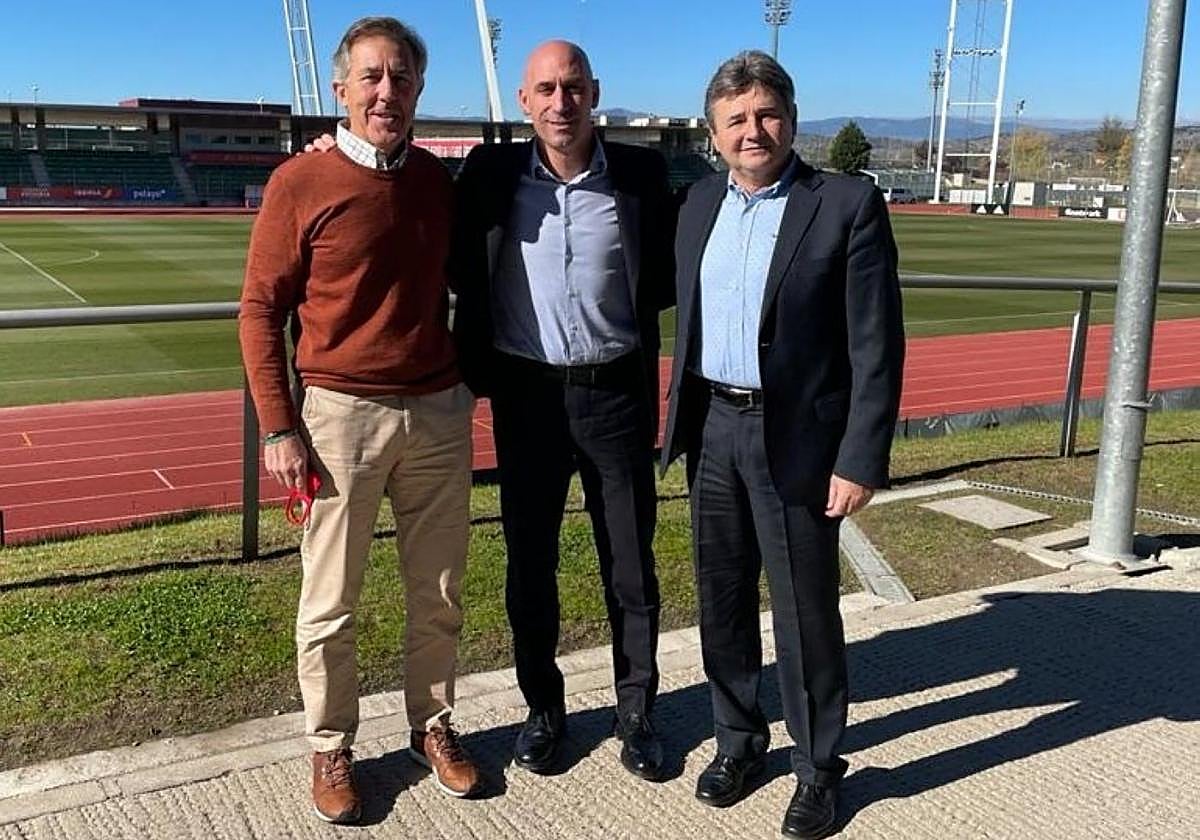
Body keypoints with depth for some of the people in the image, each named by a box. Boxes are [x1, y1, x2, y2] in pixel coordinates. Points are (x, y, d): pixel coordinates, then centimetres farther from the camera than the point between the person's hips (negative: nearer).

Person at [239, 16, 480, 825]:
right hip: (342, 414, -3)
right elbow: (260, 310, -4)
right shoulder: (301, 182, -6)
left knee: (439, 591, 13)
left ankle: (433, 723, 32)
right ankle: (332, 747, 26)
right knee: (331, 602, 7)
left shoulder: (438, 180, 7)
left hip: (439, 413, 4)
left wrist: (466, 380, 11)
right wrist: (279, 428, -8)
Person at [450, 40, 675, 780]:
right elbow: (461, 268, 9)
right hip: (526, 393, 1)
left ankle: (636, 711, 28)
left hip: (617, 392, 0)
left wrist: (623, 312, -2)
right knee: (530, 562, 11)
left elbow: (669, 277, 9)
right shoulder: (492, 174, -2)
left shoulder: (642, 174, -3)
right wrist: (478, 361, 1)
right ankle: (544, 707, 31)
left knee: (631, 564, 9)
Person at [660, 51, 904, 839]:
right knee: (722, 598, 15)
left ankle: (818, 766, 25)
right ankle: (739, 738, 35)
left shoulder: (849, 205, -9)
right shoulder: (701, 201, 8)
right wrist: (682, 418, 11)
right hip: (713, 429, 5)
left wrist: (862, 458, -15)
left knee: (806, 610, 6)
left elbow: (876, 345, -11)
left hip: (797, 436, -5)